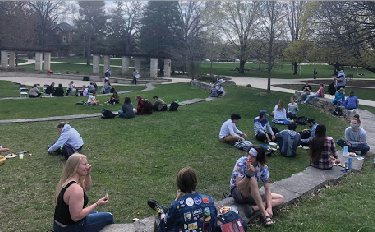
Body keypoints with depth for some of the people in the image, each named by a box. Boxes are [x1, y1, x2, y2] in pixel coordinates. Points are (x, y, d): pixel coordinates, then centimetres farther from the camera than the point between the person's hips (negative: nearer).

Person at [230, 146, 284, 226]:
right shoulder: (241, 162, -23)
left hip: (253, 193, 5)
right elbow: (239, 187, -28)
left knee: (280, 199, -7)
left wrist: (269, 207, -24)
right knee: (252, 180, -36)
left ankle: (254, 208, -25)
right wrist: (248, 175, -44)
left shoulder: (264, 168, -12)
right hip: (237, 192, -5)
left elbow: (267, 188, -11)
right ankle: (265, 214, -32)